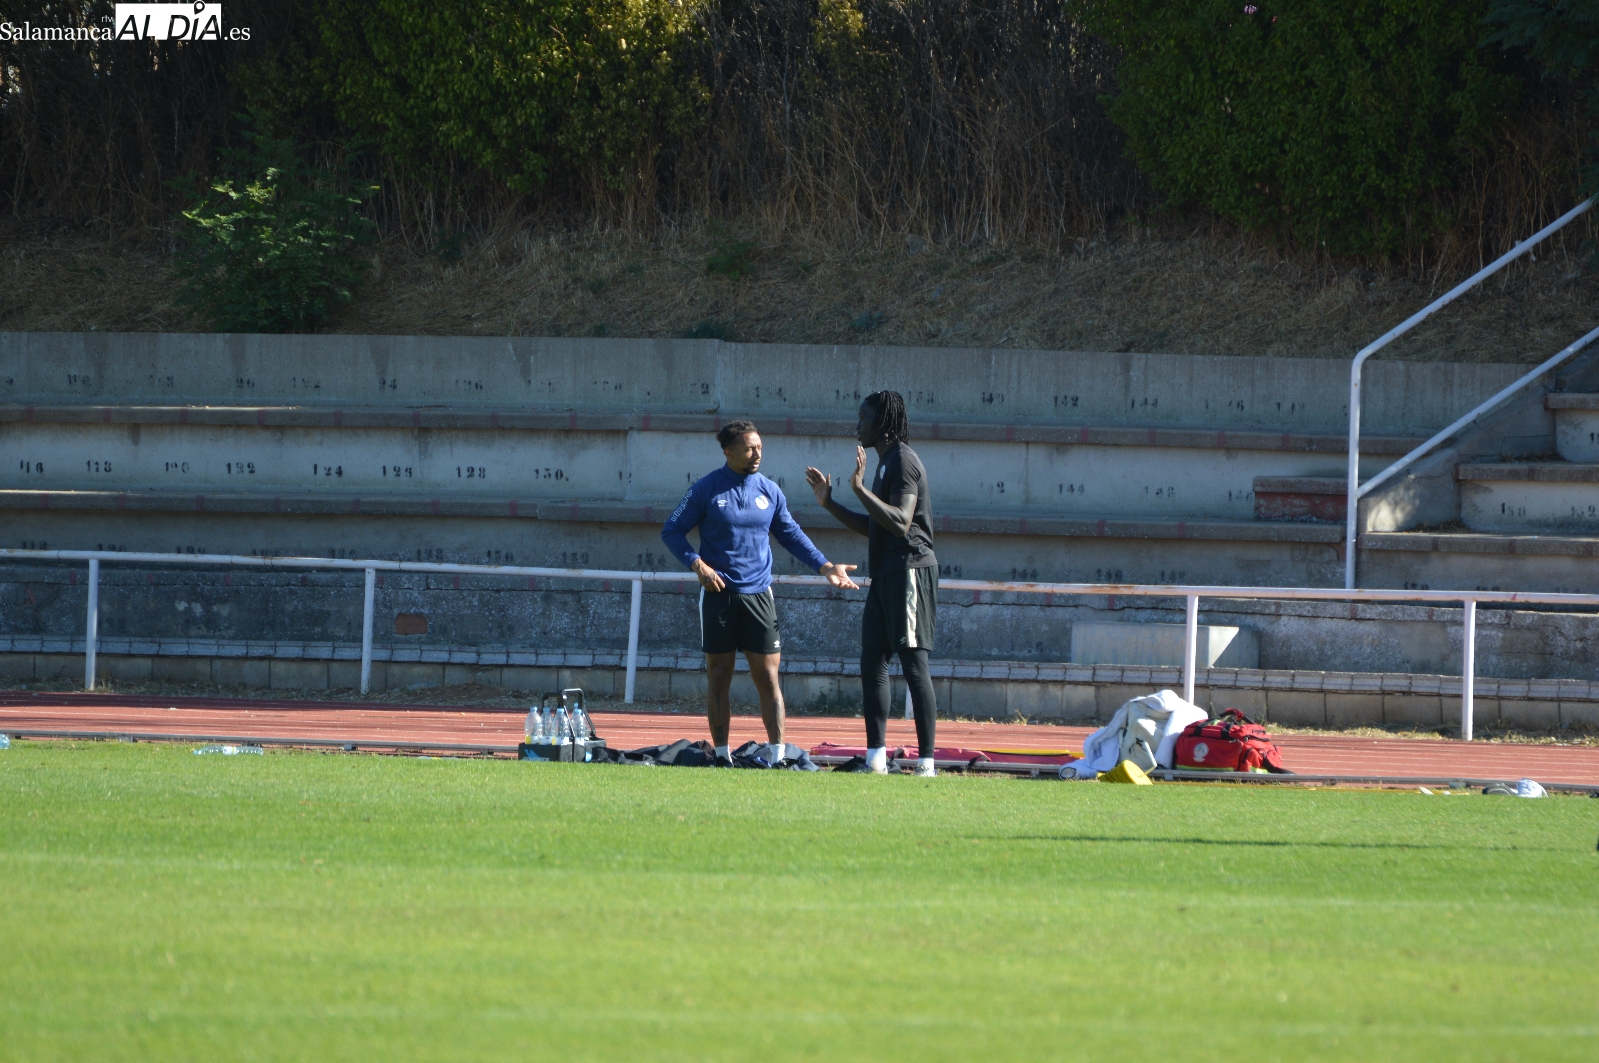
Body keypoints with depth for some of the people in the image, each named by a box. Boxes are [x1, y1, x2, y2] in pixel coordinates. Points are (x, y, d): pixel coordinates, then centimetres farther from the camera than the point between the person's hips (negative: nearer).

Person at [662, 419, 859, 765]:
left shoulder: (770, 491, 8)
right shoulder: (707, 490, -1)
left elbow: (791, 535, 17)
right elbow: (672, 531, 2)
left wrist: (825, 566, 7)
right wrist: (697, 564, -13)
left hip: (758, 593, 2)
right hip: (719, 593, -2)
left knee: (767, 676, -2)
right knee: (719, 676, 2)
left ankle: (777, 753, -2)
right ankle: (721, 754, 7)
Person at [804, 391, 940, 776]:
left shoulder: (903, 461, -12)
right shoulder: (886, 463, 19)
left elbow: (900, 523, -24)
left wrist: (861, 489, -25)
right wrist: (829, 503, 23)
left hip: (909, 569, -11)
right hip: (886, 574, 11)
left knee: (914, 664, -11)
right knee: (872, 660, 9)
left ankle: (926, 762, -12)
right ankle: (876, 759, 11)